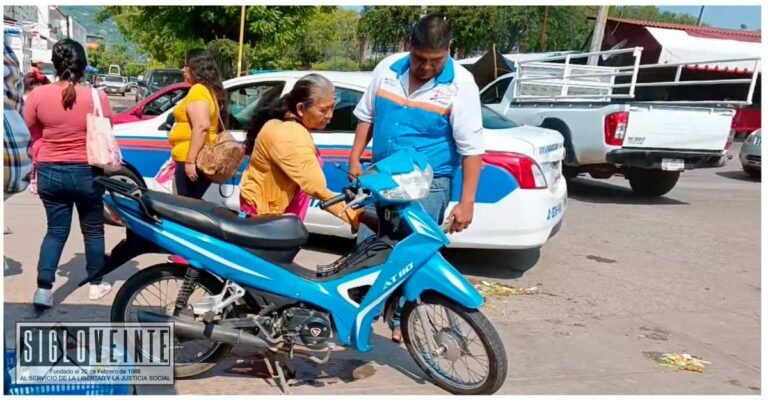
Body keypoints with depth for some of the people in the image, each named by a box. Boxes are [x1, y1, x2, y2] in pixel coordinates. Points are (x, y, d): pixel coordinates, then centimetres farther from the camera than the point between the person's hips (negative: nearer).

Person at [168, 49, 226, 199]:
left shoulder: (198, 90, -13)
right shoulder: (210, 90, 18)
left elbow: (201, 127, -25)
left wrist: (190, 160, -26)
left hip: (191, 160, -10)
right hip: (201, 159, 10)